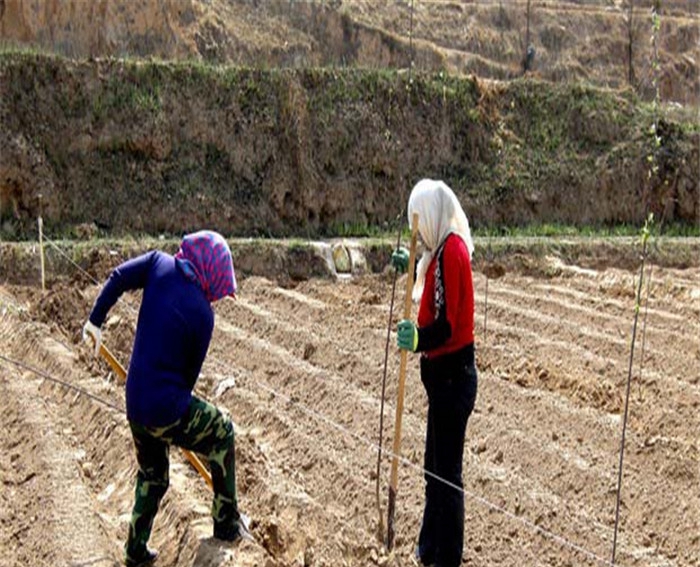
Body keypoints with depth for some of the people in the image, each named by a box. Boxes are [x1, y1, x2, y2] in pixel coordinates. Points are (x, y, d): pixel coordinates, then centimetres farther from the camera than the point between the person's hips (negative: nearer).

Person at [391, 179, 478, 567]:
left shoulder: (451, 251, -20)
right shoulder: (446, 248, 9)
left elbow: (446, 325, -26)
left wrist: (418, 339, -42)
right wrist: (412, 269, 21)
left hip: (452, 375, -11)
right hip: (446, 373, 11)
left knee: (447, 475, -2)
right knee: (435, 469, 21)